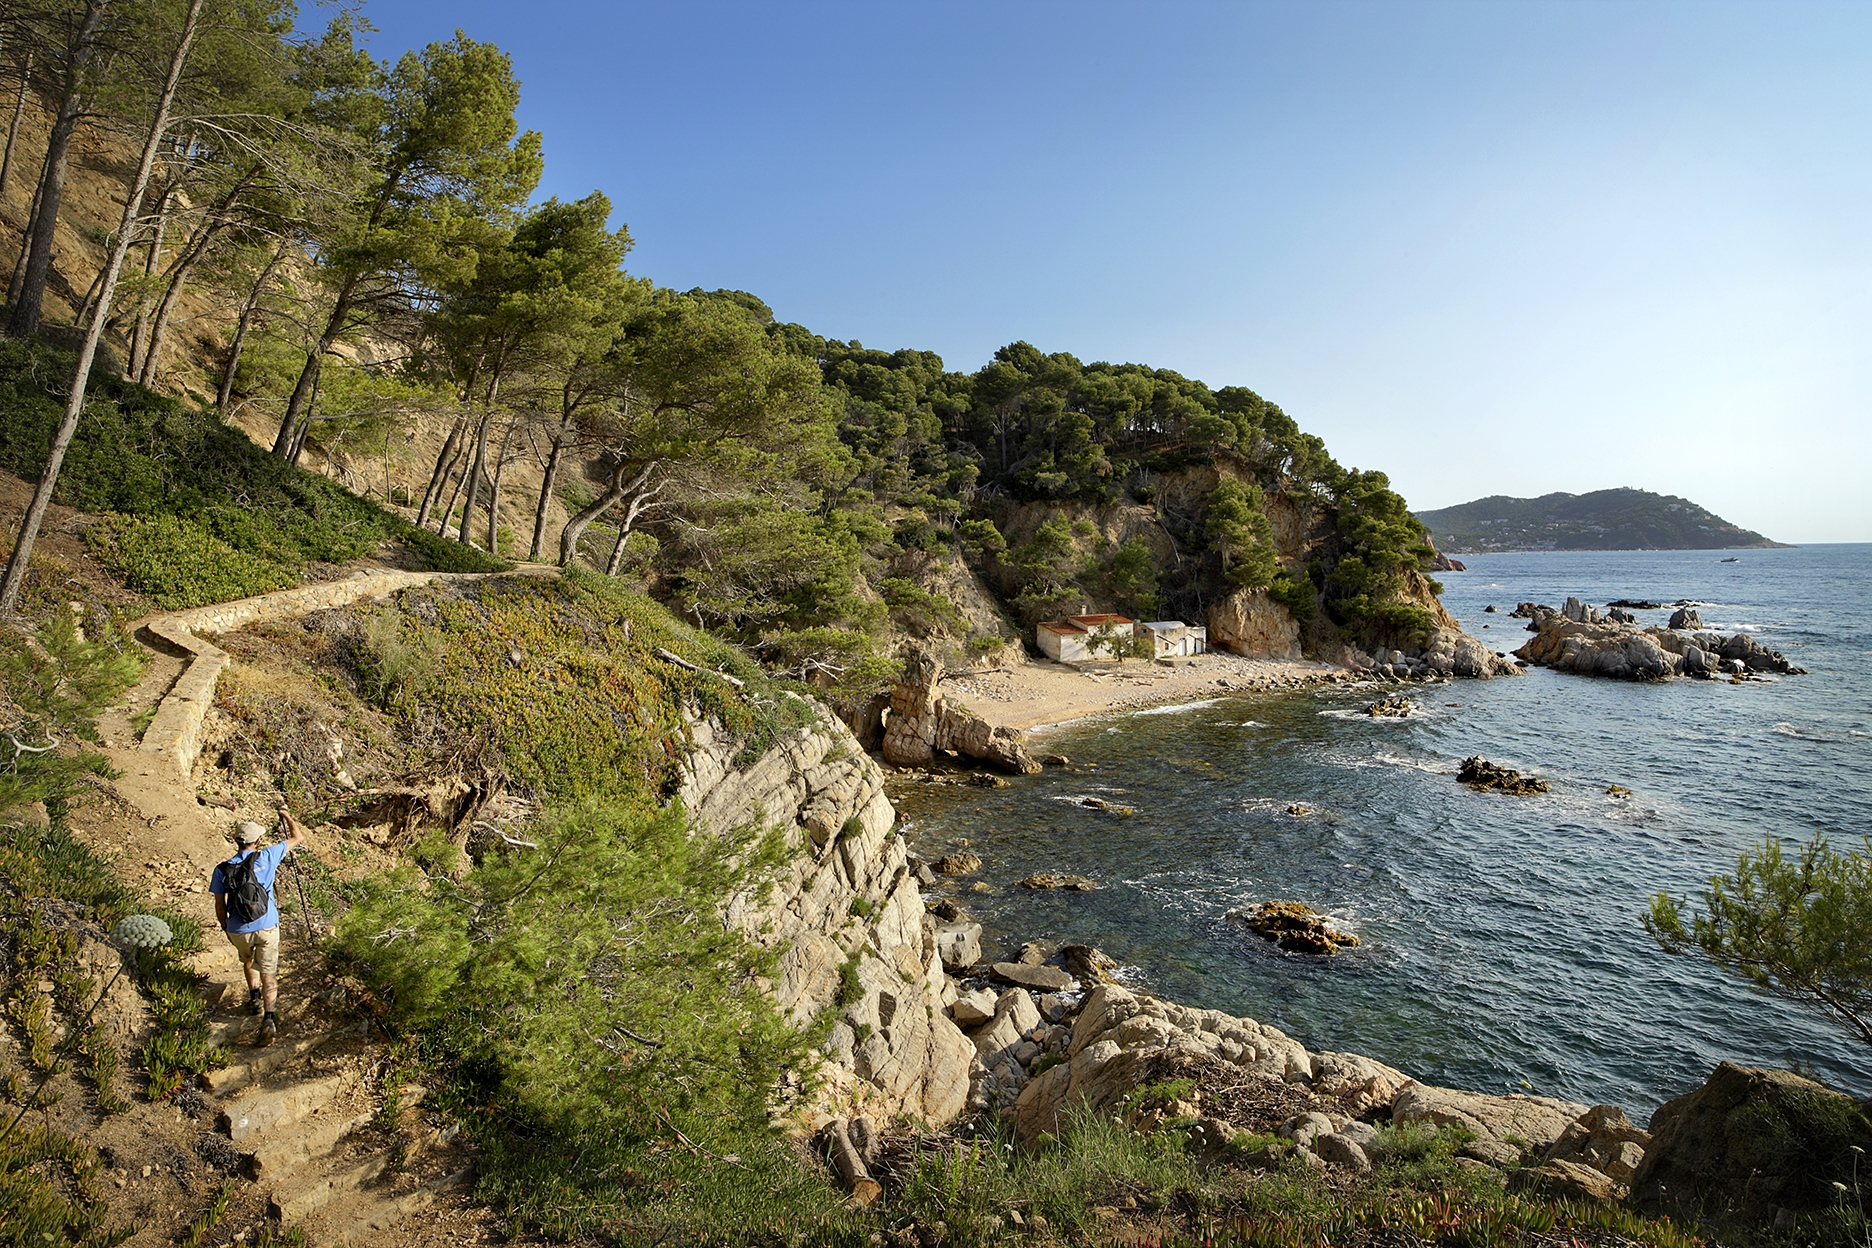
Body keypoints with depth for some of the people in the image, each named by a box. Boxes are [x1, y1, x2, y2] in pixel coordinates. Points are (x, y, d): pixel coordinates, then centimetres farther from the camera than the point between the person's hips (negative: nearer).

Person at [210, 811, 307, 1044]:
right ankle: (268, 1018, -11)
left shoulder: (222, 870, -7)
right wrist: (287, 817, 20)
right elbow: (298, 838, 4)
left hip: (239, 930, 1)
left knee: (247, 960, 33)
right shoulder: (267, 857, -10)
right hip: (267, 927, -1)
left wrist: (226, 929, 17)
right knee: (268, 973, 3)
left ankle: (255, 998, 37)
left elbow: (220, 907, 1)